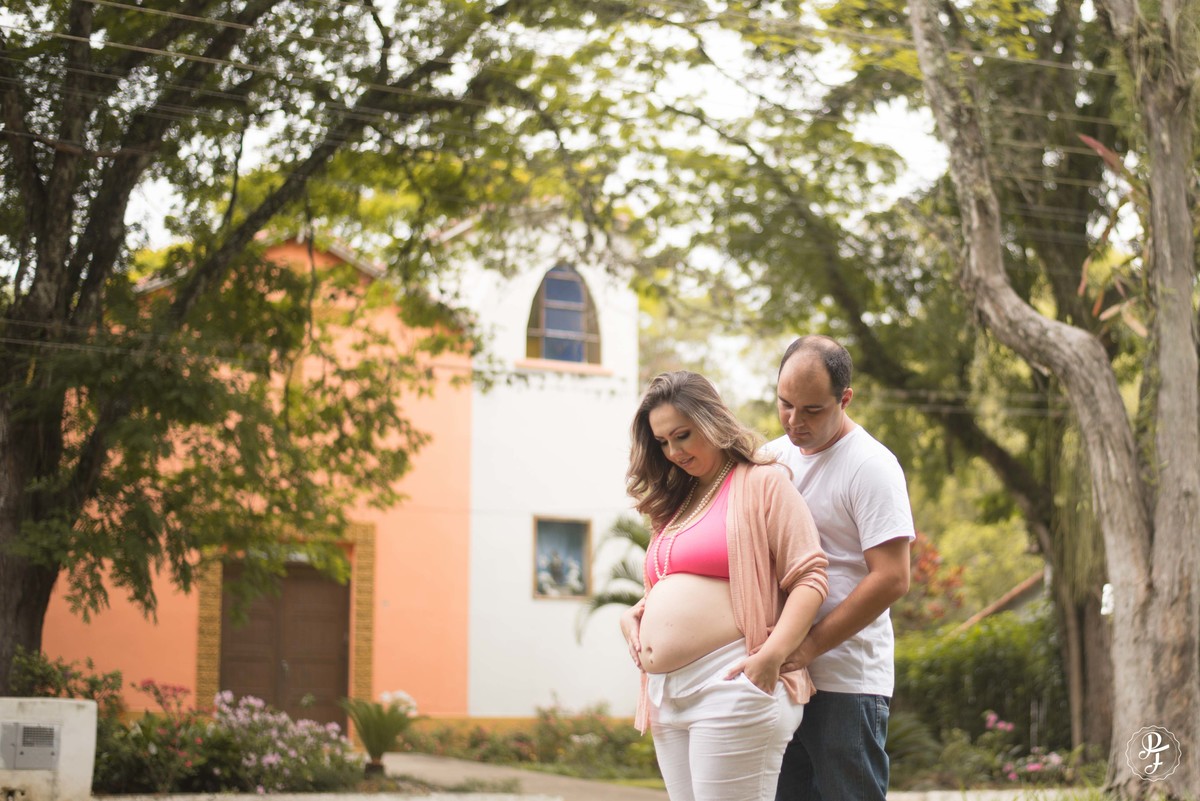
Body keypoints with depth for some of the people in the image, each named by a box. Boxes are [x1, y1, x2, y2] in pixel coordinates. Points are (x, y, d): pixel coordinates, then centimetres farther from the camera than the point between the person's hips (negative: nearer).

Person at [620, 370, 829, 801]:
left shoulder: (763, 482, 0)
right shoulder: (675, 502, 21)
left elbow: (808, 578, -8)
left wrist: (772, 656, -20)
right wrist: (633, 615, 10)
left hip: (732, 685, -7)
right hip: (666, 693, 7)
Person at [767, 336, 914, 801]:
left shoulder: (869, 466, -9)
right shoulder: (771, 458, 12)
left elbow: (891, 579, -16)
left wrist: (808, 648, -20)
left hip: (845, 683, -7)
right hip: (777, 676, 7)